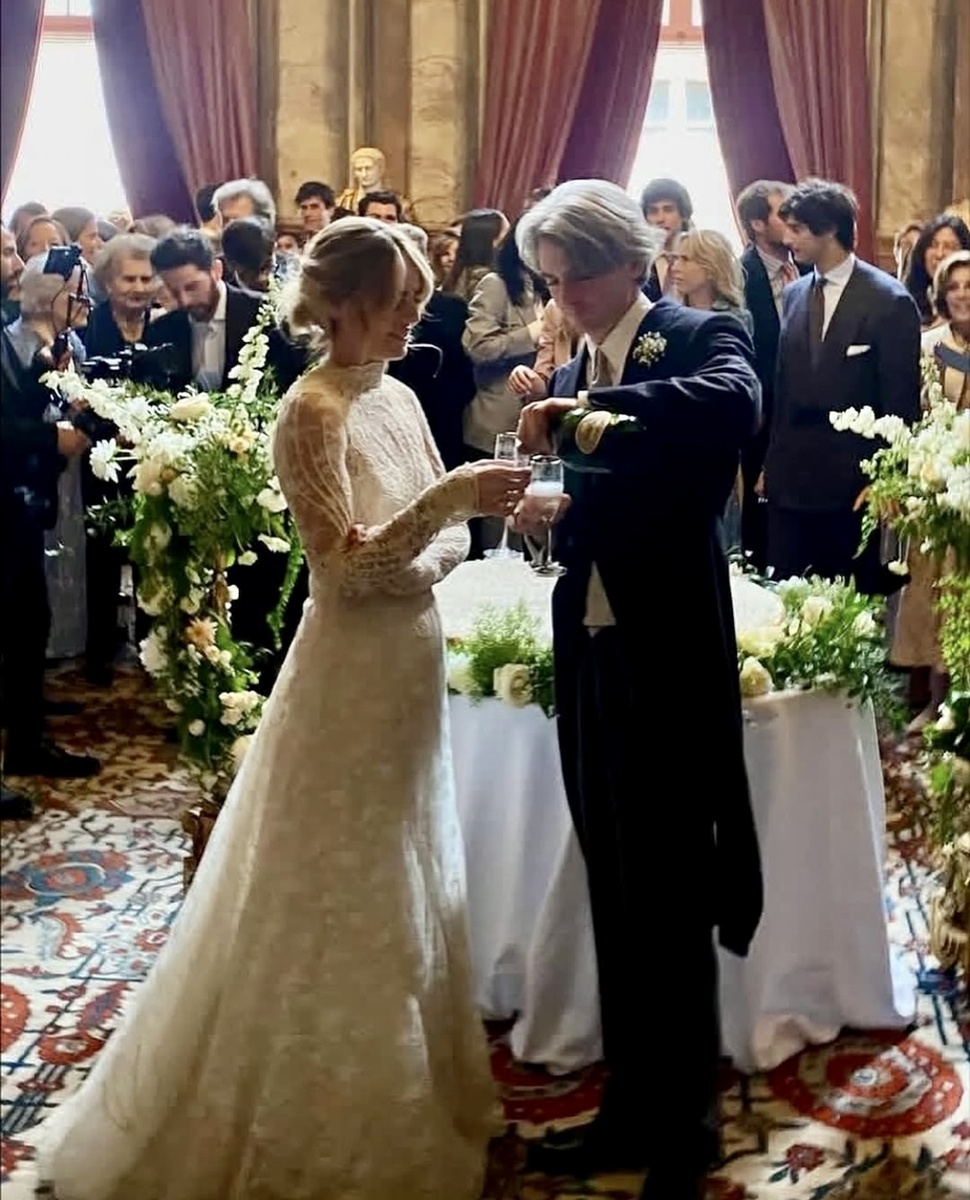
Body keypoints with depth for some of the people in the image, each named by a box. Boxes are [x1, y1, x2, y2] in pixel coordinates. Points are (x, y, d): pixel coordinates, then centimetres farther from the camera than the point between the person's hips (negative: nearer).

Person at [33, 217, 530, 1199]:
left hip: (409, 670, 9)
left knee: (401, 894, 19)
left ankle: (398, 1094, 36)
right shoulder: (313, 411, -17)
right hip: (351, 680, -9)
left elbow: (448, 532, 11)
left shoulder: (399, 399, 8)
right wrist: (452, 495, -31)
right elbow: (348, 565, -23)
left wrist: (427, 565, -10)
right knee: (337, 903, 4)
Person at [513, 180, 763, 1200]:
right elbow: (593, 522, 14)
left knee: (668, 896, 1)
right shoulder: (572, 373, 14)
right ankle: (630, 1108, 28)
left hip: (670, 657, -7)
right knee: (617, 899, 14)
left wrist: (582, 414, -31)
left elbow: (735, 401, -31)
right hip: (593, 657, 7)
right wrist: (542, 514, -6)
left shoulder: (699, 338, -6)